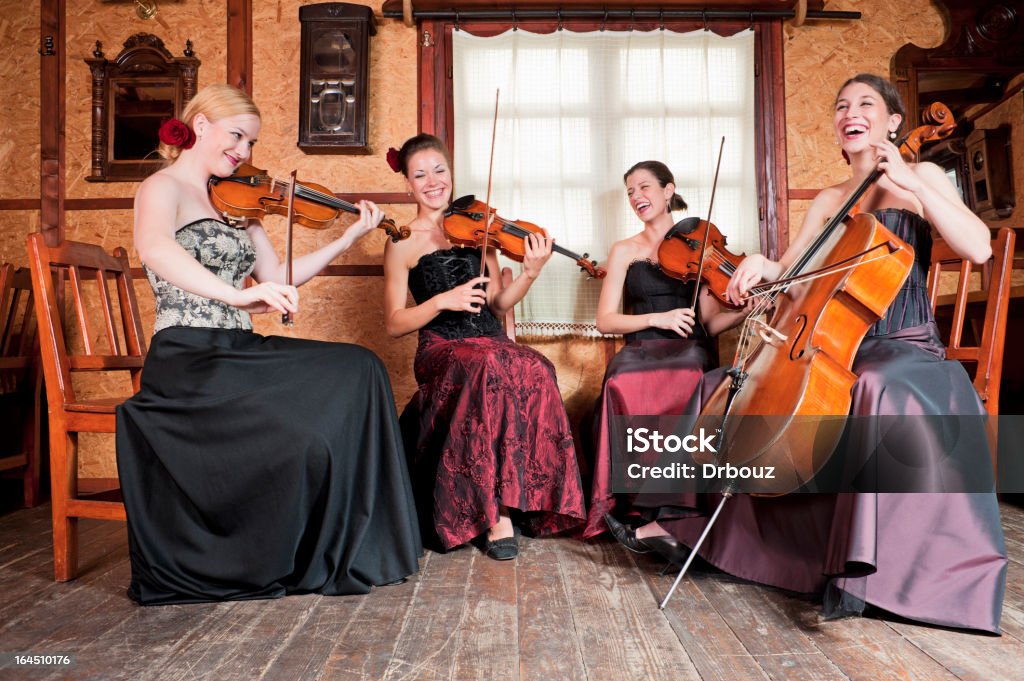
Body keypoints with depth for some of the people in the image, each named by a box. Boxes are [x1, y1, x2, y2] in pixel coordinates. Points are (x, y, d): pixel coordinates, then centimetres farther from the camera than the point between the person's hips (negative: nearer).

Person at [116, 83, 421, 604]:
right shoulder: (162, 188, -4)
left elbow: (277, 278, 13)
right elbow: (152, 248, -28)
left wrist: (349, 237, 8)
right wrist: (236, 294, -42)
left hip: (236, 353, 7)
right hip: (187, 359, -7)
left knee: (357, 368, -14)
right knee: (302, 427, -27)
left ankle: (348, 540, -8)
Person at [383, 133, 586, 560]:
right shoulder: (403, 242, 5)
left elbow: (497, 304, 10)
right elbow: (394, 324, 1)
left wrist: (530, 272, -7)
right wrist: (442, 301, -14)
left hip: (491, 342, 3)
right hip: (441, 350, -3)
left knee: (535, 369, -32)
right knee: (491, 367, -37)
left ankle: (522, 502, -19)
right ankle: (495, 514, -27)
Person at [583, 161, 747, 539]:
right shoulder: (625, 250, 15)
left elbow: (711, 321, 8)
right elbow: (605, 320, 4)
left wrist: (746, 310, -12)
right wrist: (656, 318, -12)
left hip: (690, 350, 0)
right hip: (641, 351, 0)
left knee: (684, 376, -37)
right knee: (624, 382, -36)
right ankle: (630, 500, -25)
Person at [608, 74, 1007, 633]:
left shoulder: (920, 179, 1)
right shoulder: (828, 202, 16)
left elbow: (978, 248, -15)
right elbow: (790, 271, 11)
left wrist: (909, 181, -18)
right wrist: (760, 265, -11)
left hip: (905, 349, -6)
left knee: (879, 388, -40)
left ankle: (858, 565, -35)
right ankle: (687, 524, 5)